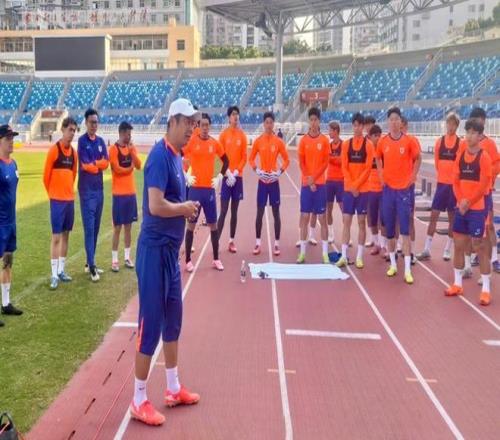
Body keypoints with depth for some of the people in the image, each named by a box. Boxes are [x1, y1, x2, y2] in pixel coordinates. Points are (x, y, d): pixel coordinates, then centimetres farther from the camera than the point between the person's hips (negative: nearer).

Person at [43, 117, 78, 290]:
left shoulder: (73, 152, 9)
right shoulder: (54, 150, -10)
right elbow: (46, 176, -7)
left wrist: (69, 191, 14)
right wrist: (52, 194, 2)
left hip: (70, 199, 6)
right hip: (57, 200, -6)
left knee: (66, 235, 11)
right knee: (56, 236, -5)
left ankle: (61, 270, 21)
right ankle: (54, 275, 0)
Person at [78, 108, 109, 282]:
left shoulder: (101, 141, 11)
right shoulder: (82, 141, -8)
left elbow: (106, 163, 2)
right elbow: (86, 166, -15)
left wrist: (93, 163, -12)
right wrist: (99, 165, -2)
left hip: (99, 188, 7)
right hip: (87, 190, -7)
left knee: (96, 227, 11)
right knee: (89, 228, -7)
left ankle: (90, 263, 20)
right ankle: (91, 265, -6)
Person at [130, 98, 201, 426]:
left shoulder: (177, 156, 13)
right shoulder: (160, 156, -17)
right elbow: (156, 206, -26)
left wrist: (187, 211, 4)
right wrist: (186, 208, -12)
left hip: (170, 250, 10)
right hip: (155, 251, -10)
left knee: (173, 319, 17)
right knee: (151, 323, -2)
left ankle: (173, 389, 31)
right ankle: (139, 401, 12)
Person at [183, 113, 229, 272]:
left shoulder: (215, 144, 5)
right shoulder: (191, 142, -4)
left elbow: (226, 161, 17)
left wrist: (219, 177, 7)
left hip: (209, 188, 3)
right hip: (195, 188, -3)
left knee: (213, 224, 8)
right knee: (191, 224, 3)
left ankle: (216, 259, 18)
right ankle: (188, 260, 10)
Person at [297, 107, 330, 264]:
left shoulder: (324, 140, 2)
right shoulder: (303, 140, 5)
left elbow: (326, 163, -2)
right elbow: (301, 163, 1)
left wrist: (314, 177, -13)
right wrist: (309, 180, -10)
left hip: (320, 183, -1)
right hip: (306, 183, 1)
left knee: (322, 217, 1)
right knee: (304, 217, 3)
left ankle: (325, 253, 5)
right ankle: (302, 252, 10)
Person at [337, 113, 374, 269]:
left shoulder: (368, 144, -2)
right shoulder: (346, 144, 6)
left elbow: (368, 168, -7)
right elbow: (344, 167, 2)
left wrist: (356, 185, -13)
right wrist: (351, 186, -9)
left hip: (363, 189, -2)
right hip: (348, 189, 2)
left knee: (362, 222, 3)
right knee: (346, 221, 3)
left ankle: (359, 256, 9)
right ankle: (344, 256, 8)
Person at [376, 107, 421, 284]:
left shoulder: (409, 141, -6)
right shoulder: (382, 142, 1)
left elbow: (418, 159, 9)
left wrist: (413, 177, -1)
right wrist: (381, 175, 7)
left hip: (404, 188, -3)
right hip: (388, 188, 3)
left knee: (405, 229, -6)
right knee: (389, 228, 8)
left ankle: (407, 269, -4)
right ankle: (393, 264, 21)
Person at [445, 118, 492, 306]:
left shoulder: (484, 157, -10)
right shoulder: (461, 156, 8)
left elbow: (484, 186, -14)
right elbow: (456, 181, 7)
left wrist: (469, 202, -14)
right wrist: (460, 201, -7)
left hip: (478, 208, -6)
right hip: (461, 207, 6)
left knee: (480, 247, -2)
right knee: (458, 244, 11)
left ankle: (486, 290, 6)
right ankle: (457, 284, 23)